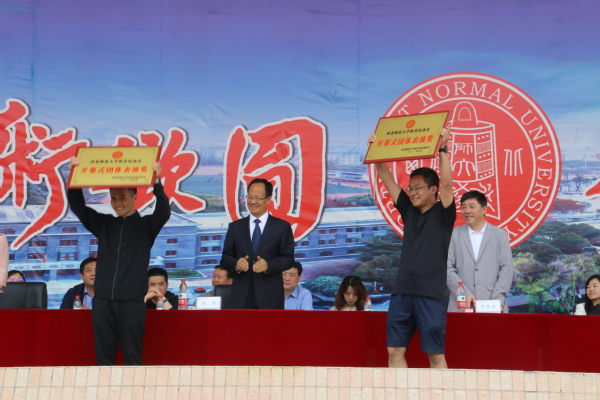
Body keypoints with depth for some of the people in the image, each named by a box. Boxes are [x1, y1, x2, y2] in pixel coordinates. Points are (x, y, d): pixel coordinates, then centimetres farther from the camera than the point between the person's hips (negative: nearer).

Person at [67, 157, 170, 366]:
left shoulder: (146, 225, 5)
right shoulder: (103, 224, 13)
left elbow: (164, 213, -13)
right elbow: (78, 207, 5)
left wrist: (157, 182, -27)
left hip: (132, 302, -3)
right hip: (102, 301, 3)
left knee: (132, 357, -1)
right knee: (103, 356, 4)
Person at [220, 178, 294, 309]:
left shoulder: (282, 227, 7)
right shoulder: (235, 227, 14)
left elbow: (288, 258, 2)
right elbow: (226, 257, 12)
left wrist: (268, 265, -16)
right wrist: (236, 263, -10)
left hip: (270, 295, -2)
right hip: (240, 295, 2)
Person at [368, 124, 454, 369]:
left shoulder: (443, 213, 1)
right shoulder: (408, 210, 14)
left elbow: (447, 182, -14)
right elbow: (386, 179, 12)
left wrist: (442, 149, -16)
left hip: (431, 293, -5)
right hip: (402, 291, 6)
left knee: (435, 354, -2)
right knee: (394, 350, 2)